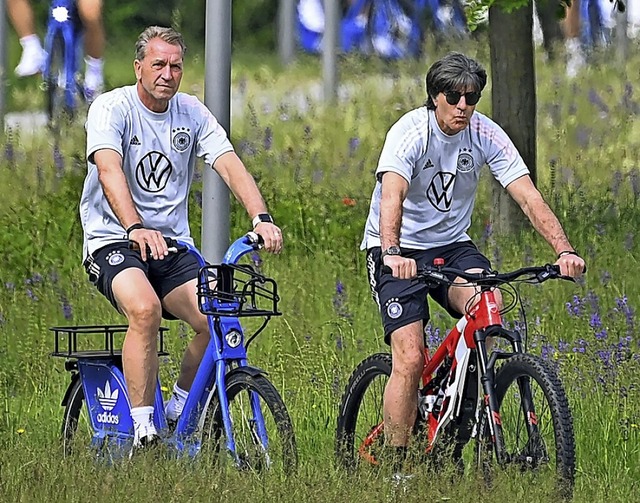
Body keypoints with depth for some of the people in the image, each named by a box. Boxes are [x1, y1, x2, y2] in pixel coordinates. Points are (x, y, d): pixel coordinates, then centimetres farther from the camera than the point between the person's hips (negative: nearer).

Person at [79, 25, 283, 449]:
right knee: (146, 309, -34)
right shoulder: (112, 108, -8)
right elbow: (110, 171, -24)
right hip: (114, 240, -5)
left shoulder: (192, 113, 6)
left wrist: (261, 217, -25)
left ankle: (181, 408, 9)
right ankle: (143, 430, -26)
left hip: (173, 244, 5)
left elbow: (230, 165, -7)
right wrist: (136, 229, -41)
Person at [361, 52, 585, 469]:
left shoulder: (486, 134, -9)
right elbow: (391, 195, -37)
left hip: (452, 245, 4)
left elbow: (529, 197, -16)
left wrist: (565, 251, -31)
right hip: (400, 252, -4)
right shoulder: (410, 132, -21)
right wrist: (392, 253, -56)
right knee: (410, 359, -17)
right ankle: (395, 466, -6)